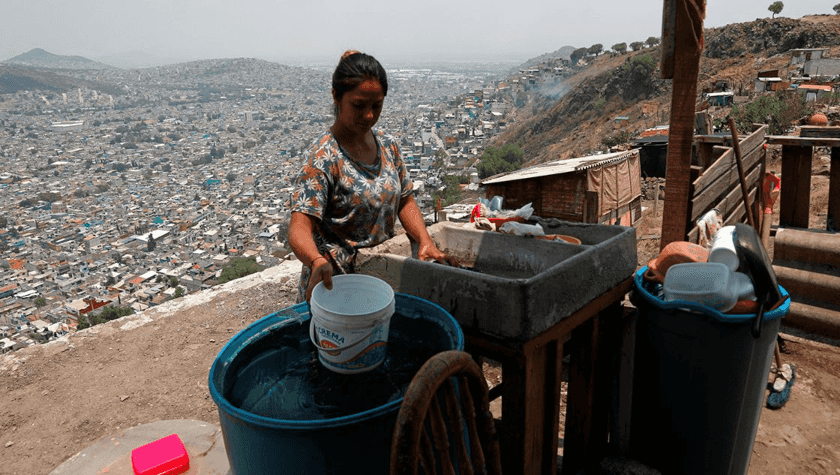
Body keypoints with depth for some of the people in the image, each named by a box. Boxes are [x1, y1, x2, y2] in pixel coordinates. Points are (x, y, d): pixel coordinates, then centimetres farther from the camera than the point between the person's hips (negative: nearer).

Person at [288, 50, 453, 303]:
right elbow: (300, 228, -25)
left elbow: (404, 200, 11)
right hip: (336, 283, -5)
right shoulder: (322, 158, -18)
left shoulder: (387, 145, 3)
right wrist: (317, 261, -46)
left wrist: (425, 241, -6)